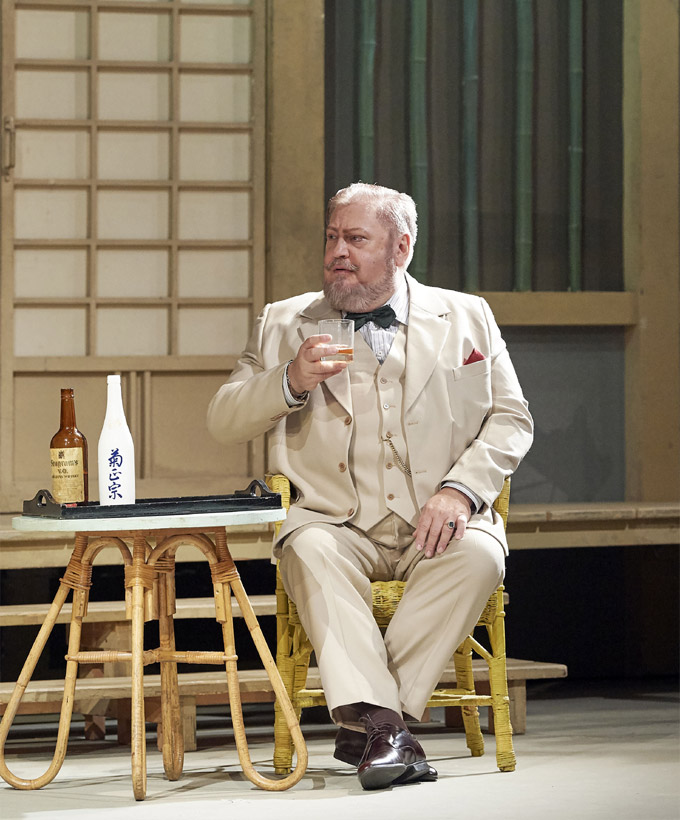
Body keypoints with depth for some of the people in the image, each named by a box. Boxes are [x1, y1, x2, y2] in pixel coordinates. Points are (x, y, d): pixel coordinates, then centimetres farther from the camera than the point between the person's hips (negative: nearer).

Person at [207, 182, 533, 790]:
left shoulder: (467, 318, 14)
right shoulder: (283, 325, 14)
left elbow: (511, 420, 9)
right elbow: (223, 423, 9)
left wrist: (459, 489, -10)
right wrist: (291, 382, -11)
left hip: (435, 531, 0)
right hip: (337, 525, 0)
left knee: (479, 555, -32)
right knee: (310, 552, -34)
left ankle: (364, 724, -29)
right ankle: (382, 723, -42)